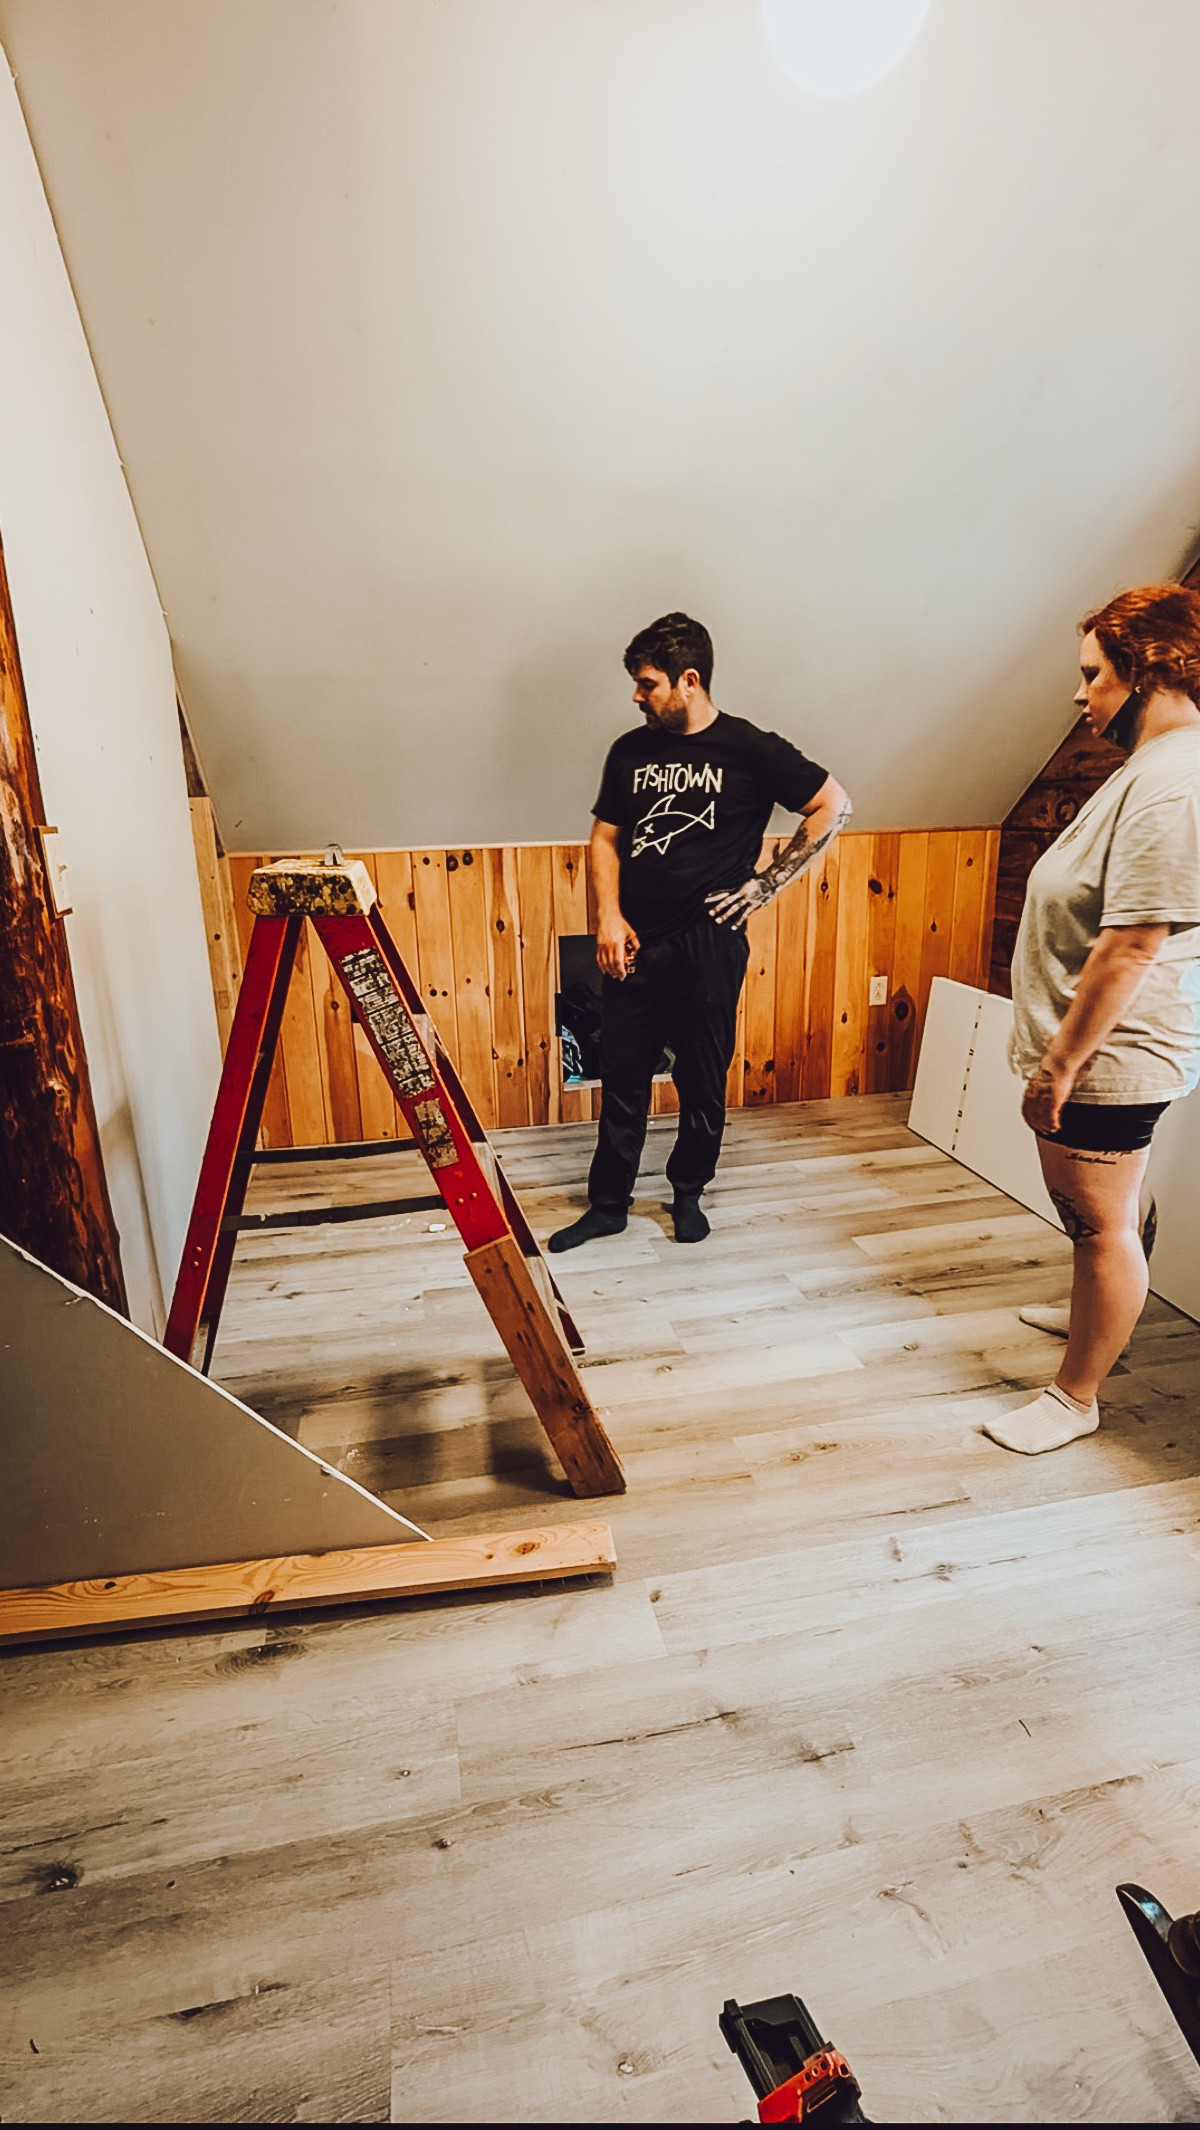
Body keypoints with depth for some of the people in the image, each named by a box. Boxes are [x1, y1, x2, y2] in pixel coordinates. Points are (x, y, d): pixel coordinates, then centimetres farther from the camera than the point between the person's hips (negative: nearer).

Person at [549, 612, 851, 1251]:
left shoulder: (749, 749, -4)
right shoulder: (630, 751, 8)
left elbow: (832, 805, 0)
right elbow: (606, 838, 13)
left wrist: (763, 885, -4)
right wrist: (609, 917, -2)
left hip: (708, 947, -3)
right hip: (632, 946, 4)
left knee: (702, 1085, 9)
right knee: (621, 1082, 9)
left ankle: (687, 1193, 31)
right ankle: (607, 1204, 23)